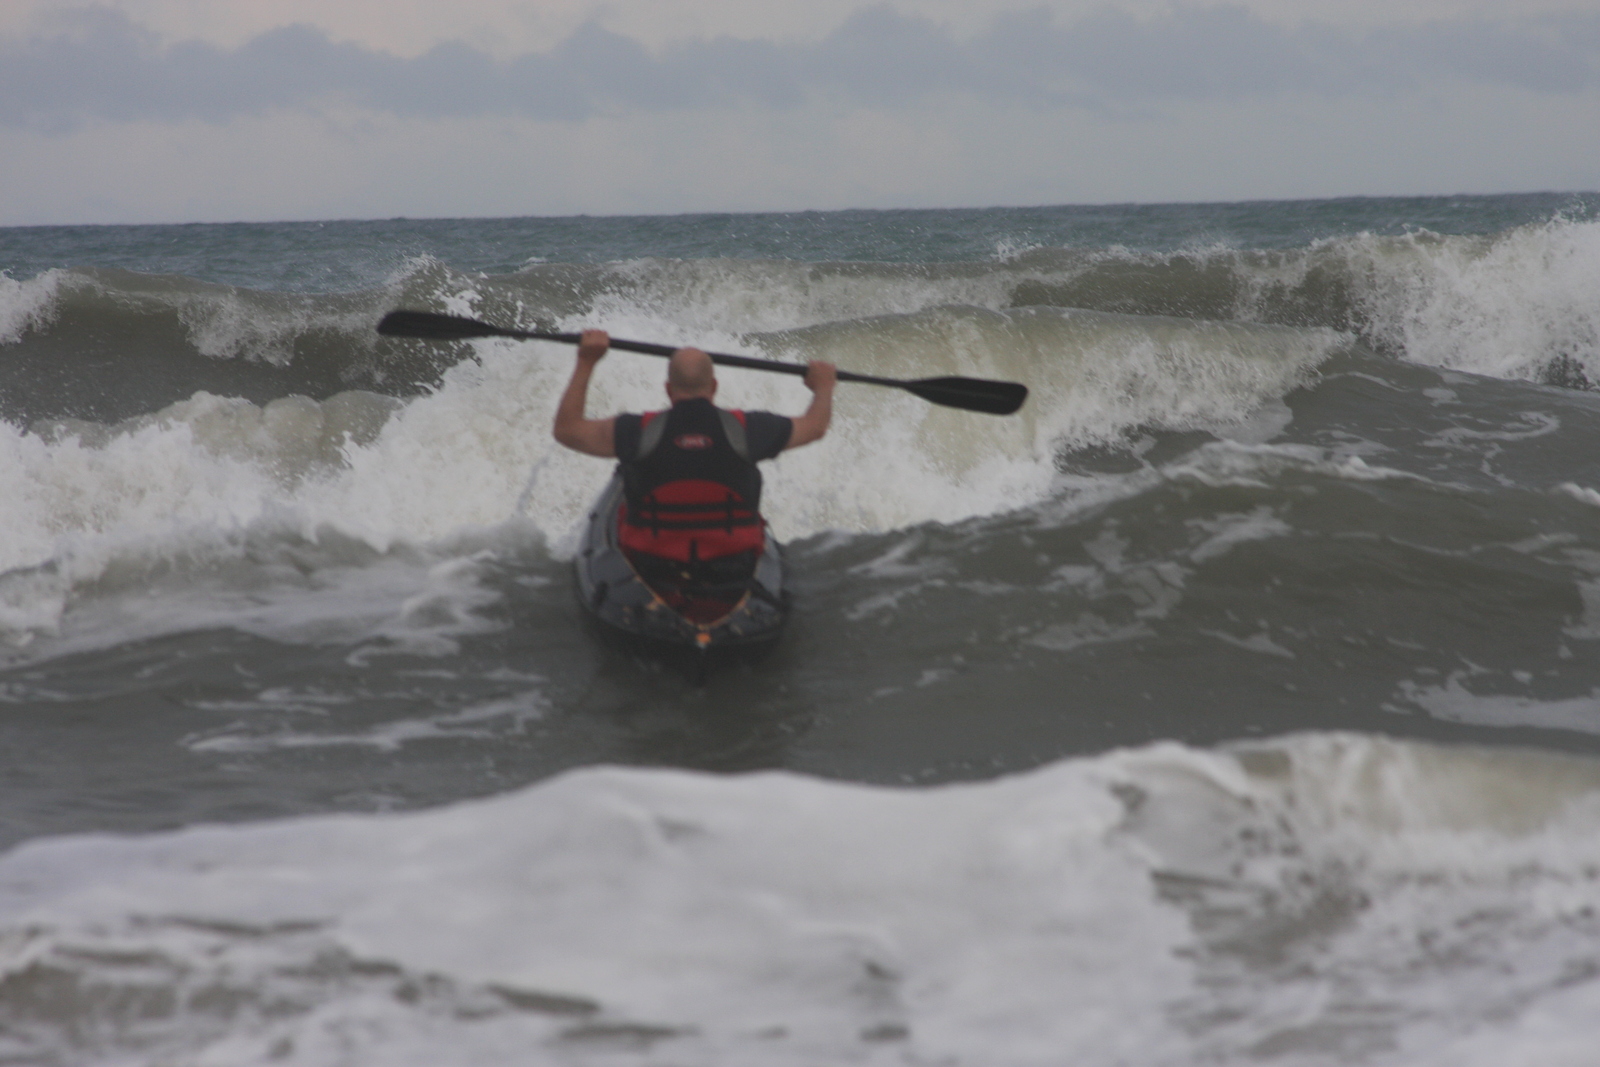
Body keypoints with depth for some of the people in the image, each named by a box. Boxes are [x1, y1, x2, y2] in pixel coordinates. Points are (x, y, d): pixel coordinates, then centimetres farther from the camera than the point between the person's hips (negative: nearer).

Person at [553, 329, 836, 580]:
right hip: (733, 566, 0)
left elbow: (566, 430, -4)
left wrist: (585, 363, 1)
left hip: (651, 566, 0)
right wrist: (823, 387, 24)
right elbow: (815, 426, 3)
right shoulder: (745, 429, -14)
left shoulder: (640, 432, -16)